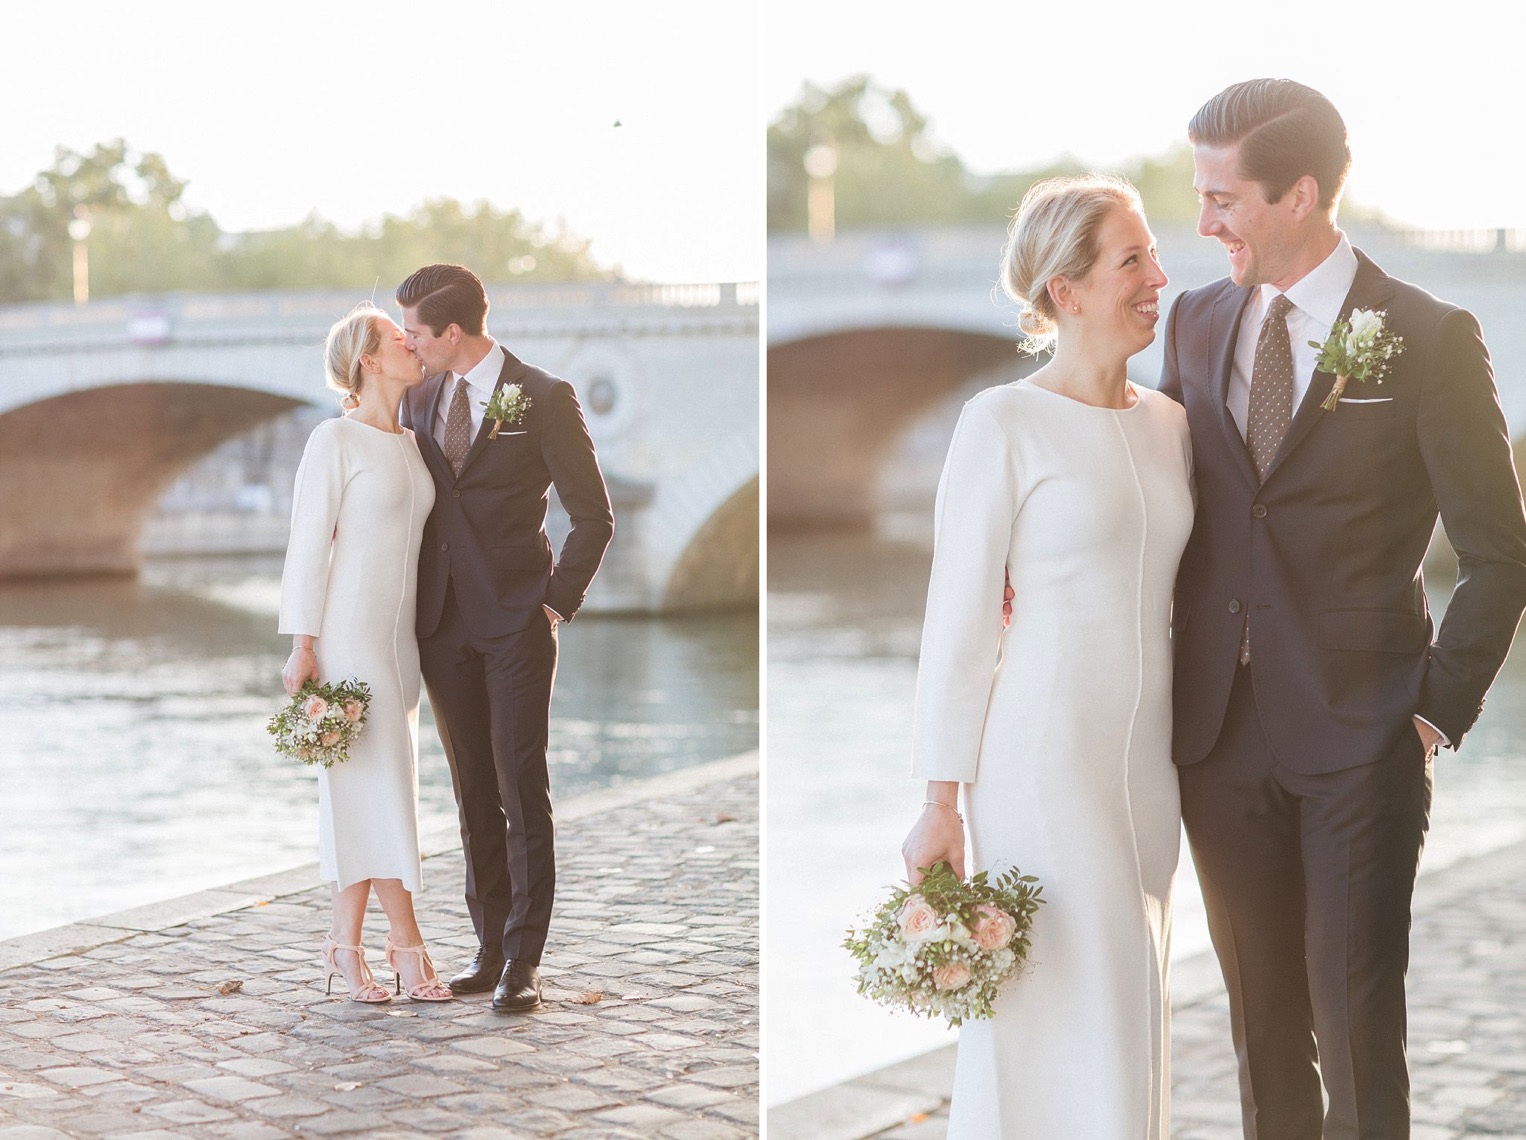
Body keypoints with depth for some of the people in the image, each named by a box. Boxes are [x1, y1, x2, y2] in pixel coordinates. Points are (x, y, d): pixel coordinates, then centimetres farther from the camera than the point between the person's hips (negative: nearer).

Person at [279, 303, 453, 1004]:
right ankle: (405, 943, -2)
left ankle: (347, 942, 10)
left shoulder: (409, 444, 13)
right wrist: (302, 646, -13)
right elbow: (308, 546, -10)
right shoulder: (335, 441, -8)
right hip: (347, 632, -7)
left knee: (374, 787, 6)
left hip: (398, 636, 7)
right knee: (376, 781, -6)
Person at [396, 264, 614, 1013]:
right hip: (444, 625, 5)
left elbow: (593, 515, -2)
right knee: (473, 794, 8)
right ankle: (490, 946, 15)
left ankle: (524, 959, -2)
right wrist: (411, 609, 10)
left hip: (516, 621, -5)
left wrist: (557, 603, -6)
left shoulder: (544, 398, -5)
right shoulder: (420, 398, 11)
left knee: (522, 790, -5)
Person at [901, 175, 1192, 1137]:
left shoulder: (1169, 424, 9)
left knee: (1132, 1012, 11)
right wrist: (942, 802, -9)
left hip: (1149, 767, 6)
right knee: (1064, 1027, -3)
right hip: (1041, 760, -6)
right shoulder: (1004, 424, -9)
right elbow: (957, 617, -8)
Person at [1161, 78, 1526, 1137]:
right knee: (1262, 1010, 13)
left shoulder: (1430, 337, -8)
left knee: (1356, 1014, -2)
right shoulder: (1197, 321, 7)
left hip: (1360, 739, -4)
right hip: (1221, 732, 5)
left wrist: (1440, 712, -6)